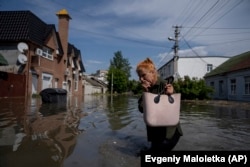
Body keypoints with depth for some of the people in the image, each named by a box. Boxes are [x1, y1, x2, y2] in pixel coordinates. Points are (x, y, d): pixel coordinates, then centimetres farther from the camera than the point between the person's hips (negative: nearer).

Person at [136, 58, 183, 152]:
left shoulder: (164, 85, -18)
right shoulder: (147, 88, 1)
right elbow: (141, 109, -7)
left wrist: (170, 94, -36)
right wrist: (145, 93, -20)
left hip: (169, 132, -7)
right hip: (155, 132, 7)